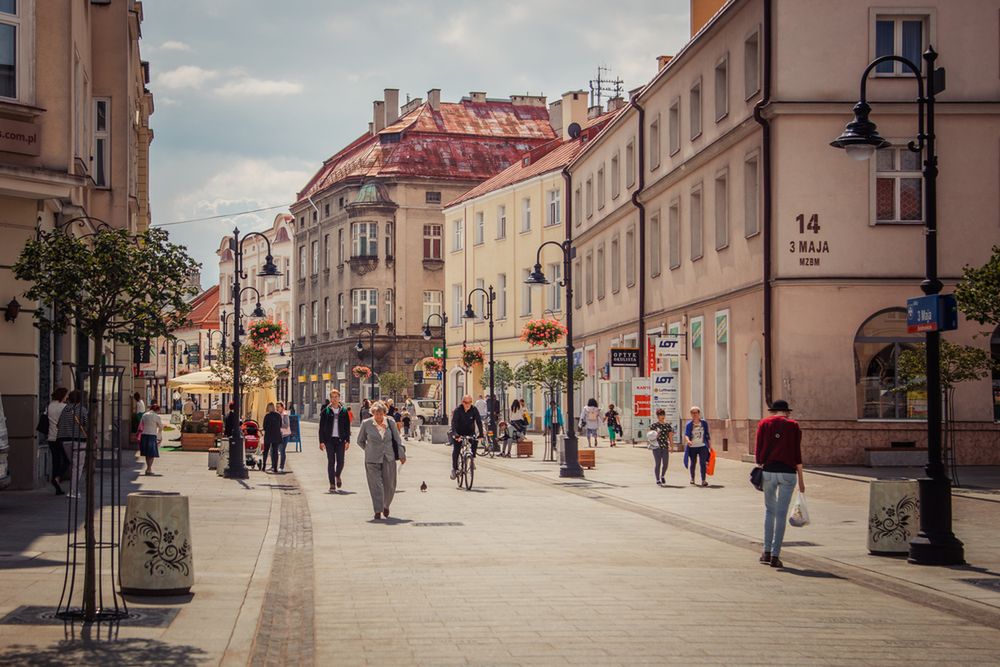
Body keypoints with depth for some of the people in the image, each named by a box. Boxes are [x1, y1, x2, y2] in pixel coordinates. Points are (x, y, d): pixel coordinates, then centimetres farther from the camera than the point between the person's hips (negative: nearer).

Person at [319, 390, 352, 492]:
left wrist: (347, 441, 2)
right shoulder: (326, 411, 2)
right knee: (331, 462, -2)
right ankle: (332, 485, 2)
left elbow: (347, 427, 8)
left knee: (340, 461, -2)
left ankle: (337, 476, 30)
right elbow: (321, 427, 2)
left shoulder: (344, 411, 6)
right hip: (329, 439, -1)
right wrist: (321, 441, -4)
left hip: (340, 440, 1)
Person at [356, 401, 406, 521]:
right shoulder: (366, 424, -2)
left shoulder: (390, 422, 2)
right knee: (376, 485, -8)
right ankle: (378, 511, -5)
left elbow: (397, 439, 8)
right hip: (372, 460, -2)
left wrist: (402, 454, 3)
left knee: (389, 485, 5)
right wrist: (370, 450, 8)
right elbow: (360, 441, 11)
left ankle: (386, 506, 29)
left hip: (389, 459, 2)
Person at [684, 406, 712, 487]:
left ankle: (703, 480, -14)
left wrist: (710, 445, 10)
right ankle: (692, 478, 34)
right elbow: (686, 434, -13)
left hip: (702, 446, 0)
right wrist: (688, 440, -34)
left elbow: (707, 435, 11)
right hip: (692, 447, 0)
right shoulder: (689, 424, -1)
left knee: (703, 463, -13)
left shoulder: (704, 423, 4)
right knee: (693, 463, 13)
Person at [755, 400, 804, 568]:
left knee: (769, 510, 17)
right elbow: (797, 454, 0)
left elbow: (758, 450, 2)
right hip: (788, 472, -1)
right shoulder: (793, 426, 3)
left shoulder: (764, 423, 6)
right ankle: (775, 555, 1)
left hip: (768, 471, 1)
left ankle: (767, 551, 11)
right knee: (781, 514, 3)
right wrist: (801, 479, 5)